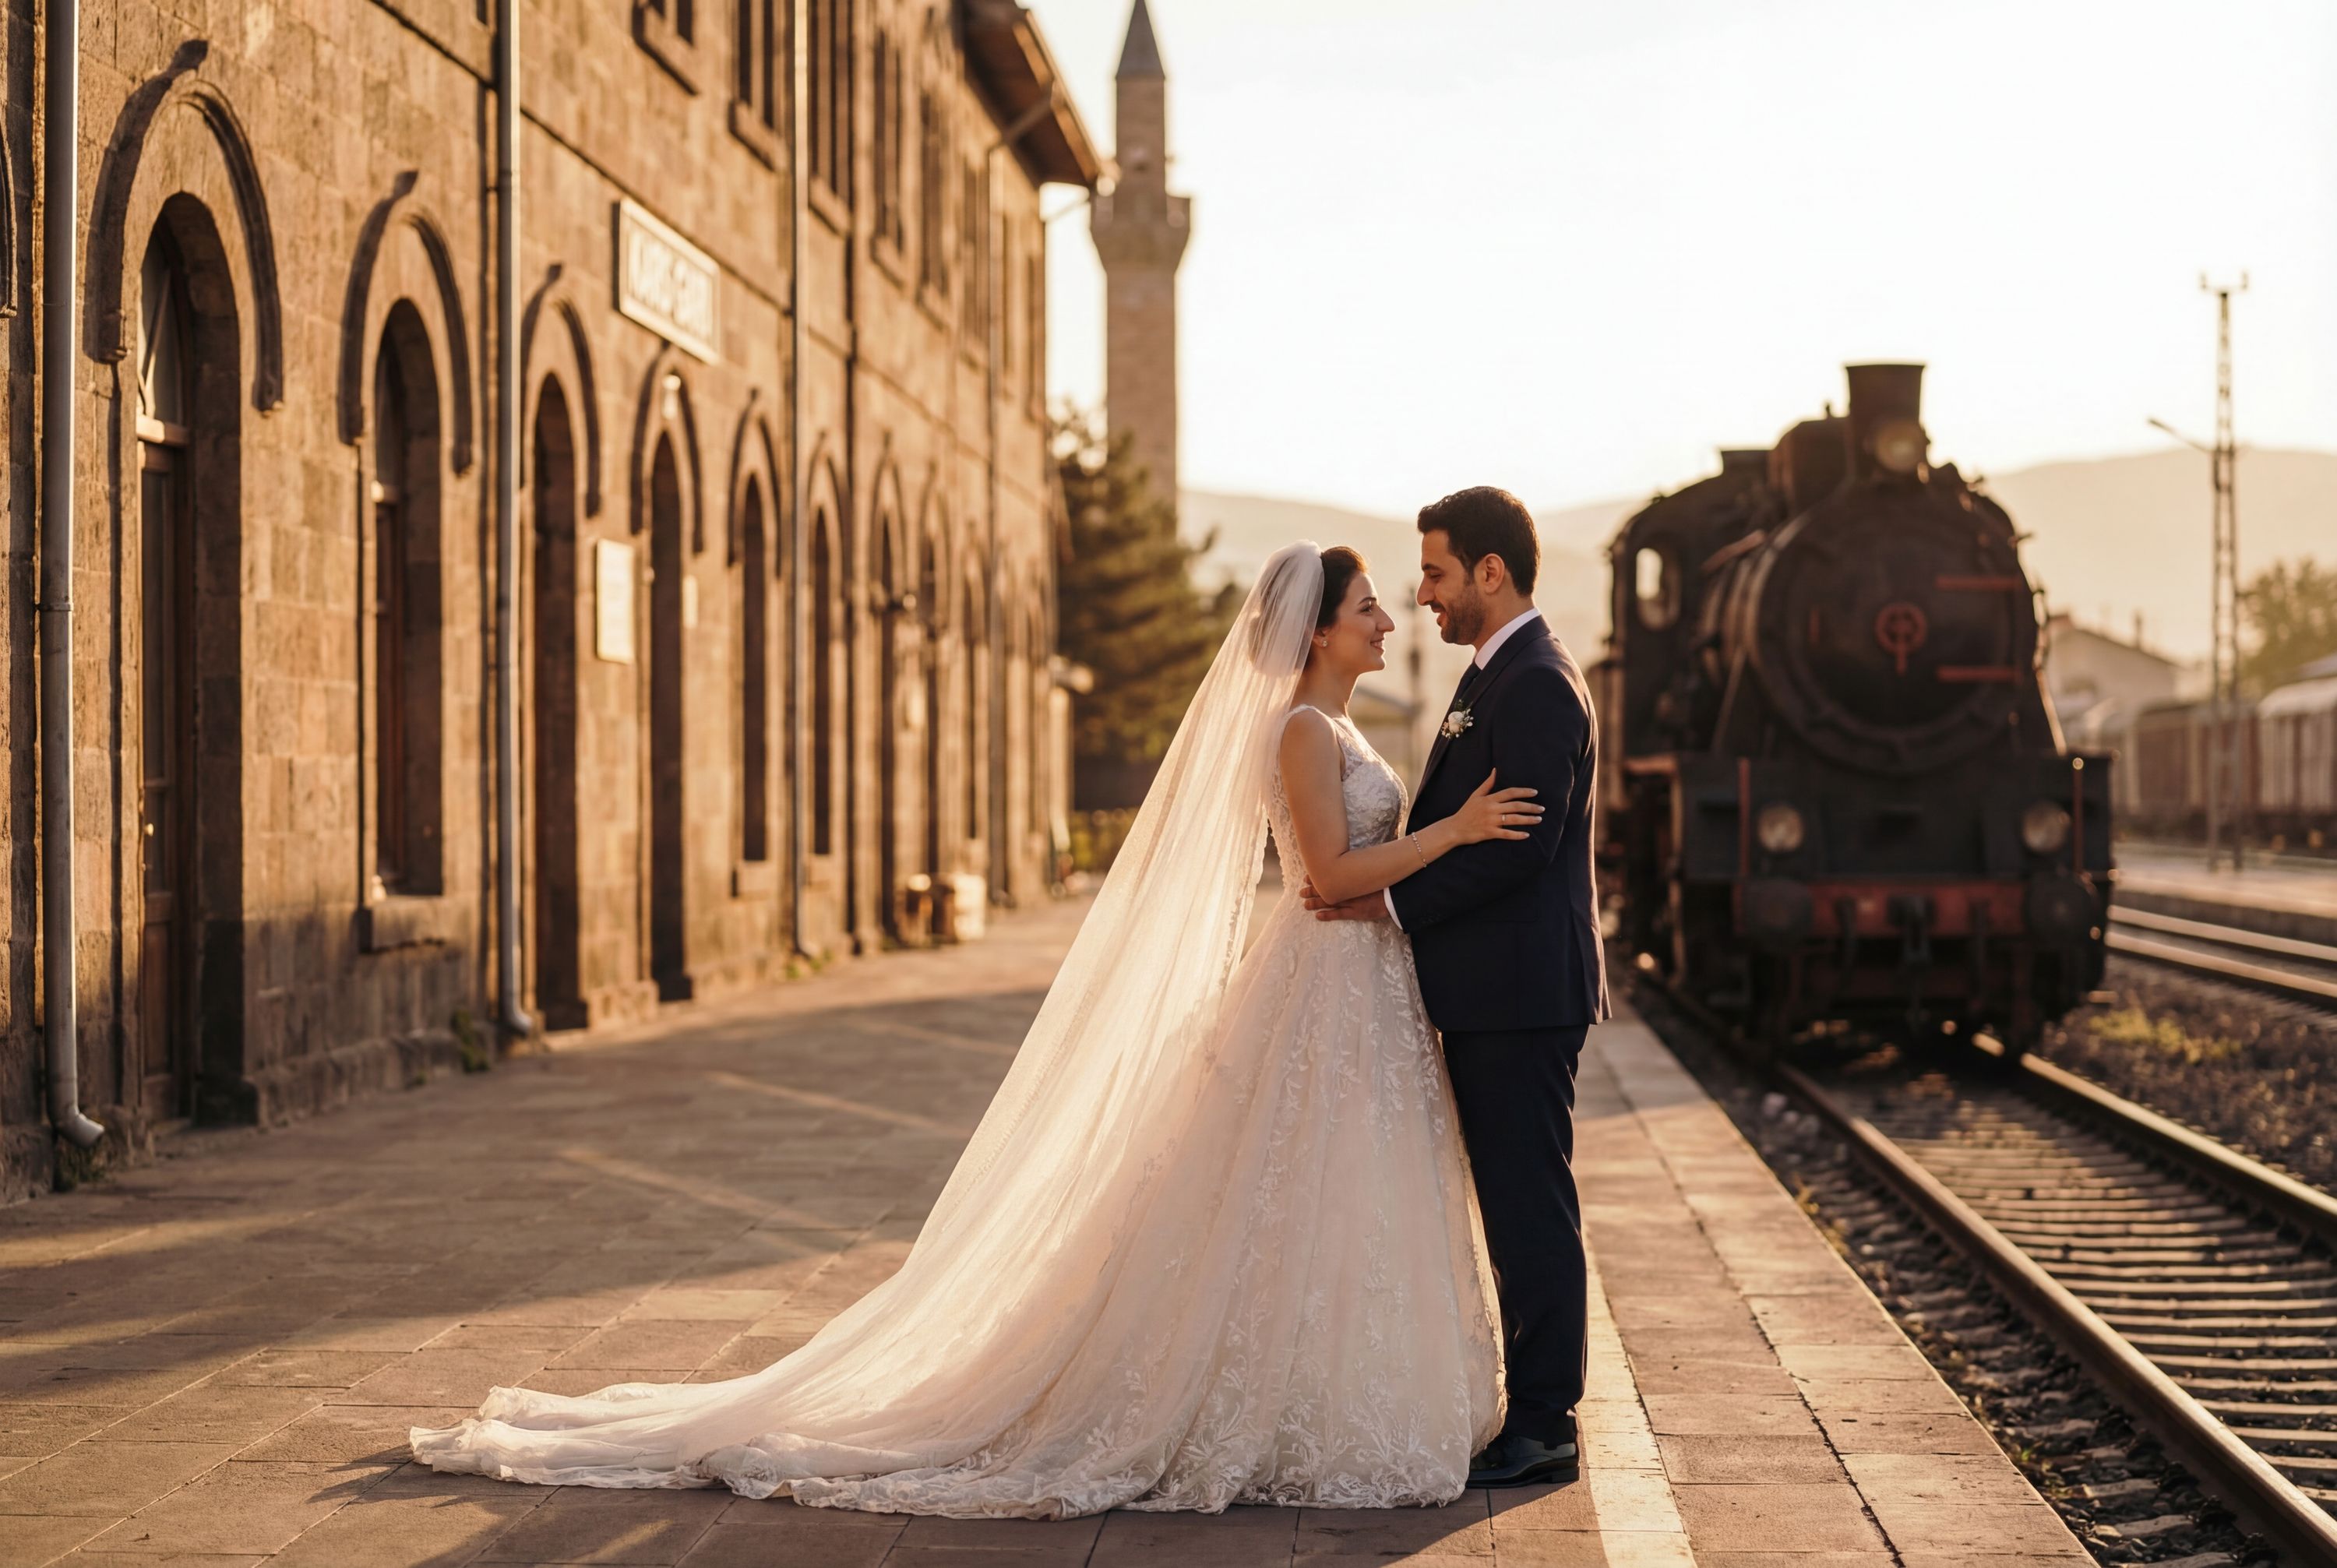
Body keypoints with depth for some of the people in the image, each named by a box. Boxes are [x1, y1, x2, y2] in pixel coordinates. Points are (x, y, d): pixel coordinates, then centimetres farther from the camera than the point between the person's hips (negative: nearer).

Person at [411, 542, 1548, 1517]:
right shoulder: (1303, 727, -14)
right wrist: (1455, 830, -18)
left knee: (1341, 1213, 11)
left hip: (1362, 990, 10)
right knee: (1299, 1214, -5)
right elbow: (1333, 870, -21)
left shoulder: (1332, 727, 16)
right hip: (1323, 989, -10)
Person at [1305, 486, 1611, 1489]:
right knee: (1517, 1206, 13)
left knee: (1529, 1206, -5)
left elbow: (1518, 845, -22)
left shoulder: (1537, 687, -15)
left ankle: (1542, 1428, 1)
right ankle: (1535, 1408, 20)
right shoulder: (1495, 678, 18)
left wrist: (1393, 904, -16)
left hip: (1522, 991, -10)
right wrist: (1367, 883, 6)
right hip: (1496, 992, 10)